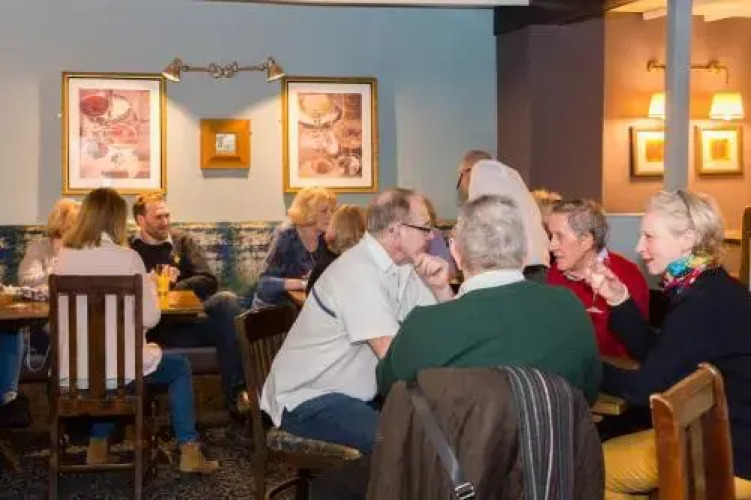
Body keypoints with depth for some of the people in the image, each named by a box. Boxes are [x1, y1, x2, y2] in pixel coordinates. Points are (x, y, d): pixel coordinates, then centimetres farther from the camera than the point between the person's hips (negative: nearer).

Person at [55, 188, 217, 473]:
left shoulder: (65, 256, 0)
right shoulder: (126, 257, -11)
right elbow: (150, 318, -10)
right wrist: (149, 284, 8)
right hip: (119, 367, -4)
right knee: (180, 367, 23)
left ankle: (97, 447, 40)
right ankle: (189, 453, 20)